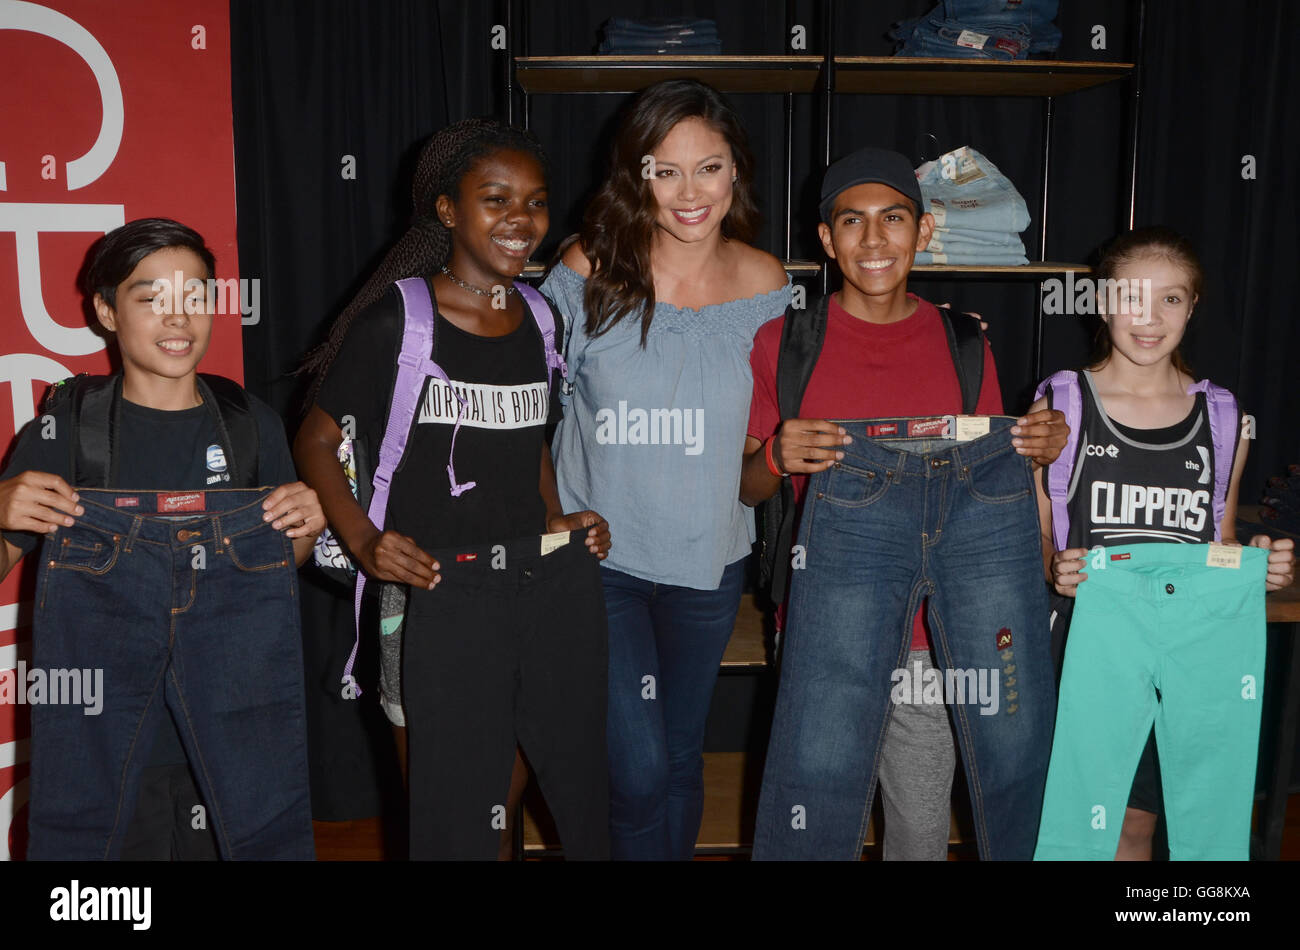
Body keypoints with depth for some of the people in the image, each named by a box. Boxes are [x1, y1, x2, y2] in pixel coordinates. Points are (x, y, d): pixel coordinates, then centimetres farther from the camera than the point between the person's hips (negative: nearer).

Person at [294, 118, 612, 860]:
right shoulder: (394, 321, -6)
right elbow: (317, 442, -1)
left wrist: (559, 524, 9)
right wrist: (365, 542, -15)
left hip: (556, 583, 5)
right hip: (449, 596, -5)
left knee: (581, 796, 15)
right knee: (461, 812, 7)